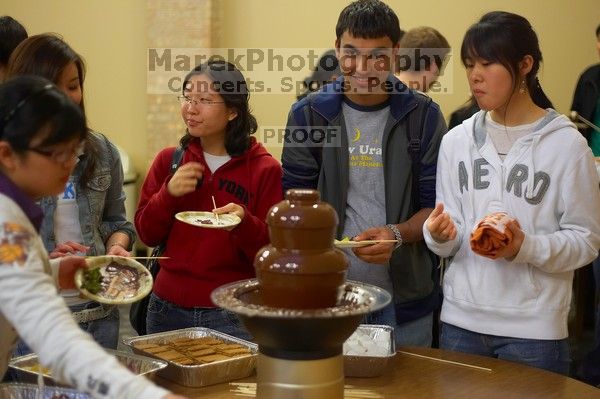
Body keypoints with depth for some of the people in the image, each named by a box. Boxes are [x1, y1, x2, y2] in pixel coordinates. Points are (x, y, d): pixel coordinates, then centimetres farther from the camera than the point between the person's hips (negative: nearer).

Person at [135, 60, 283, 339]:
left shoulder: (265, 169, -7)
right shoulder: (169, 160, 4)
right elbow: (146, 234, 4)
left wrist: (244, 223, -26)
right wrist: (169, 193, -13)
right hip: (168, 309, 4)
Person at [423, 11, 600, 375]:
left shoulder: (567, 145, -6)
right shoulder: (457, 140, 5)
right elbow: (447, 243, 8)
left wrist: (525, 248, -22)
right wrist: (440, 233, -15)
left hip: (534, 330, -3)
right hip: (460, 321, 3)